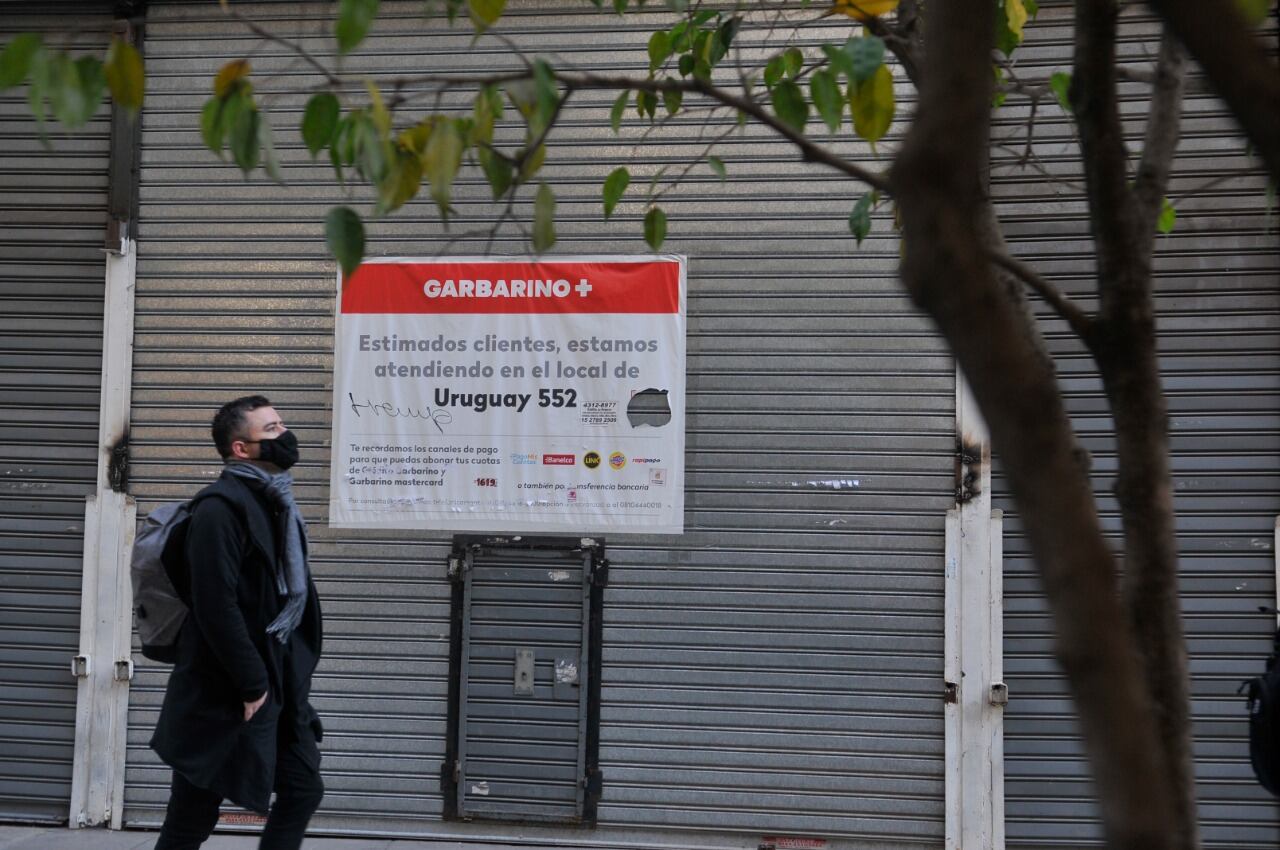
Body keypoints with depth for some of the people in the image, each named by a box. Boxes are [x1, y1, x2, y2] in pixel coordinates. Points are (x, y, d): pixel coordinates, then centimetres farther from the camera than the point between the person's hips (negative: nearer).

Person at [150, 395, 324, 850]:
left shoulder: (277, 503, 14)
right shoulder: (220, 506, -16)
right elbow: (216, 606, -23)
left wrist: (295, 672, 11)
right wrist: (251, 684, -20)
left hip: (280, 683, 9)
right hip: (226, 693, -9)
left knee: (303, 790, 9)